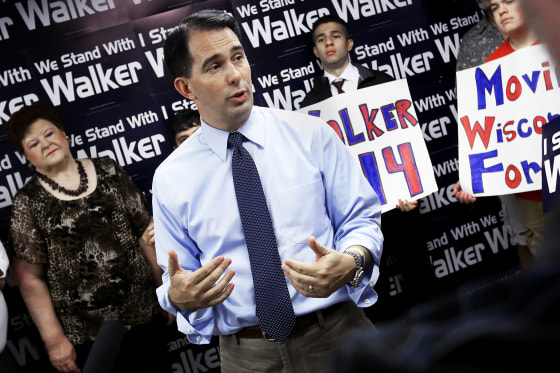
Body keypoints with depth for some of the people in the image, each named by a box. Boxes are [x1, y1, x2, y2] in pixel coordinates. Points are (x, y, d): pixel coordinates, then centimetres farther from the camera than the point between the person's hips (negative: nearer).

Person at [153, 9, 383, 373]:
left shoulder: (311, 134, -3)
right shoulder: (171, 179, -1)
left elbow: (362, 219, 0)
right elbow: (177, 284, 6)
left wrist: (350, 264, -21)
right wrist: (180, 298, -17)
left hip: (336, 334, 0)